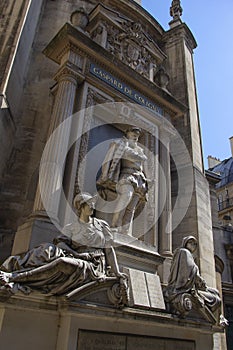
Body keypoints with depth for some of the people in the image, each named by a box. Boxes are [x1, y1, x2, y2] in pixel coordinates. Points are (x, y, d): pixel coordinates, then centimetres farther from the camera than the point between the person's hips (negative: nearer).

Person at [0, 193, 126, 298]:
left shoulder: (102, 225, 13)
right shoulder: (71, 228, 14)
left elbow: (109, 249, 10)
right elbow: (60, 242, -3)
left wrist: (116, 272, 1)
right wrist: (76, 254, -19)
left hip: (93, 265, -2)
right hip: (74, 258, 2)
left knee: (63, 262, -32)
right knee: (49, 250, -25)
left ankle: (13, 277, -33)